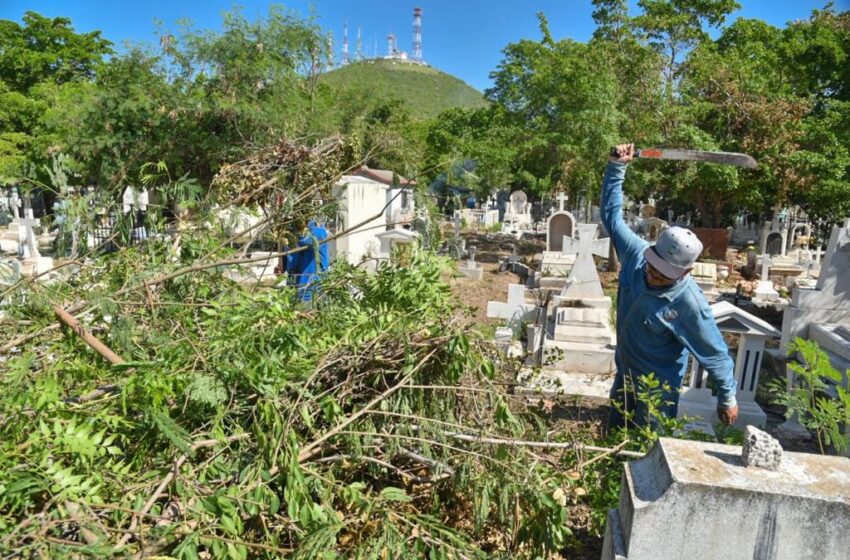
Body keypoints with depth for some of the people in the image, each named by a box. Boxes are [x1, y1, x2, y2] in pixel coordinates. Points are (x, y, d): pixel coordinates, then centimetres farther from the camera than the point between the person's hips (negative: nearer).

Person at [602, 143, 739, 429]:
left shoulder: (689, 304, -31)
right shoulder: (637, 254, -18)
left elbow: (714, 354, -17)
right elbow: (611, 214, -7)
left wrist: (727, 398, -6)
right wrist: (617, 167, -13)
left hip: (658, 387, -5)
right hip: (625, 375, 6)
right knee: (613, 437, 24)